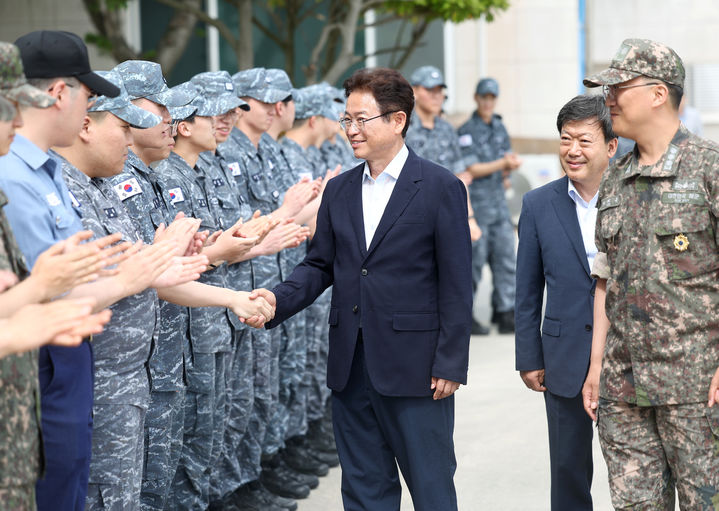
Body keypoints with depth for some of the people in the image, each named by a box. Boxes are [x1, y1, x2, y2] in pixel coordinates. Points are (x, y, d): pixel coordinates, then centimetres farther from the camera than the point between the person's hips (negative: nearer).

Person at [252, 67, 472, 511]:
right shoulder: (339, 191, 11)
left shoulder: (440, 188, -6)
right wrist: (278, 299, -7)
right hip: (351, 365, 5)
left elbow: (456, 283, -7)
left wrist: (450, 364, -11)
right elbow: (320, 265, 13)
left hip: (413, 366, -5)